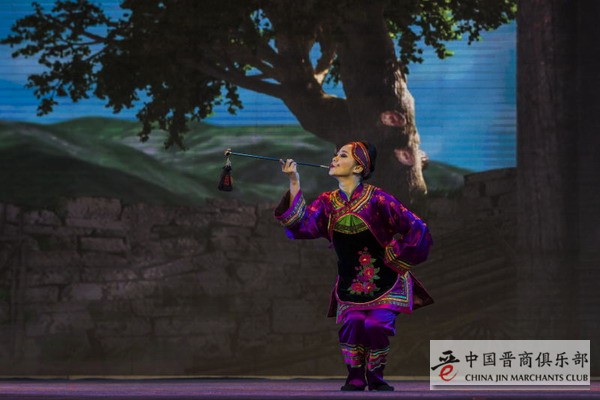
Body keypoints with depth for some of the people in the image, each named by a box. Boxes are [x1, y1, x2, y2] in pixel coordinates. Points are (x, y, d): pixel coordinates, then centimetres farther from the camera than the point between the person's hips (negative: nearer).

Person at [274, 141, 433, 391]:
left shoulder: (377, 199, -15)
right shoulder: (328, 202, -1)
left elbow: (416, 229, -13)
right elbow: (302, 225, -18)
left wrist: (395, 257, -7)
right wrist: (294, 183, -23)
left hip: (385, 279, -3)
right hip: (350, 283, 3)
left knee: (377, 324, -20)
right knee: (352, 323, -19)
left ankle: (375, 378, 3)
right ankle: (355, 378, 0)